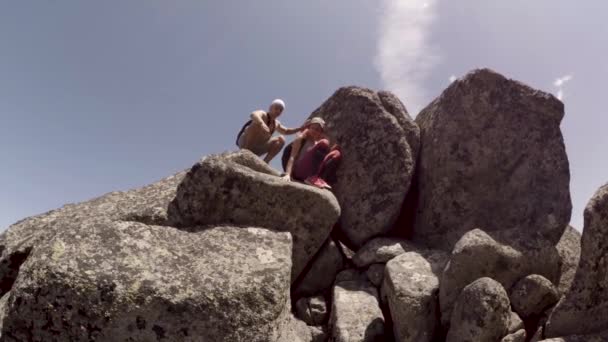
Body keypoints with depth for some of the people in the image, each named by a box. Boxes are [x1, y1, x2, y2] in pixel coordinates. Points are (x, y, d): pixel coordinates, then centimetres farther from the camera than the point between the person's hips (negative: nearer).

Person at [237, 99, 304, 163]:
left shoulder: (276, 123, 10)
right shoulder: (263, 114, -12)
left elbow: (286, 131, 27)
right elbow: (253, 114, -36)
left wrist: (300, 128, 12)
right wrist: (262, 123, -56)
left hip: (256, 149, 7)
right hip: (244, 143, -7)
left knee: (281, 139, 2)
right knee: (257, 124, -30)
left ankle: (265, 162, -7)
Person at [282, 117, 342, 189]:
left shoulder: (318, 143, 25)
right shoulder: (301, 139, 10)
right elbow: (292, 157, -5)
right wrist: (288, 174, -18)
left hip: (313, 174, 5)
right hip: (299, 171, -5)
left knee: (336, 154, -9)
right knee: (323, 143, -18)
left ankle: (321, 179, -29)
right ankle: (314, 178, -28)